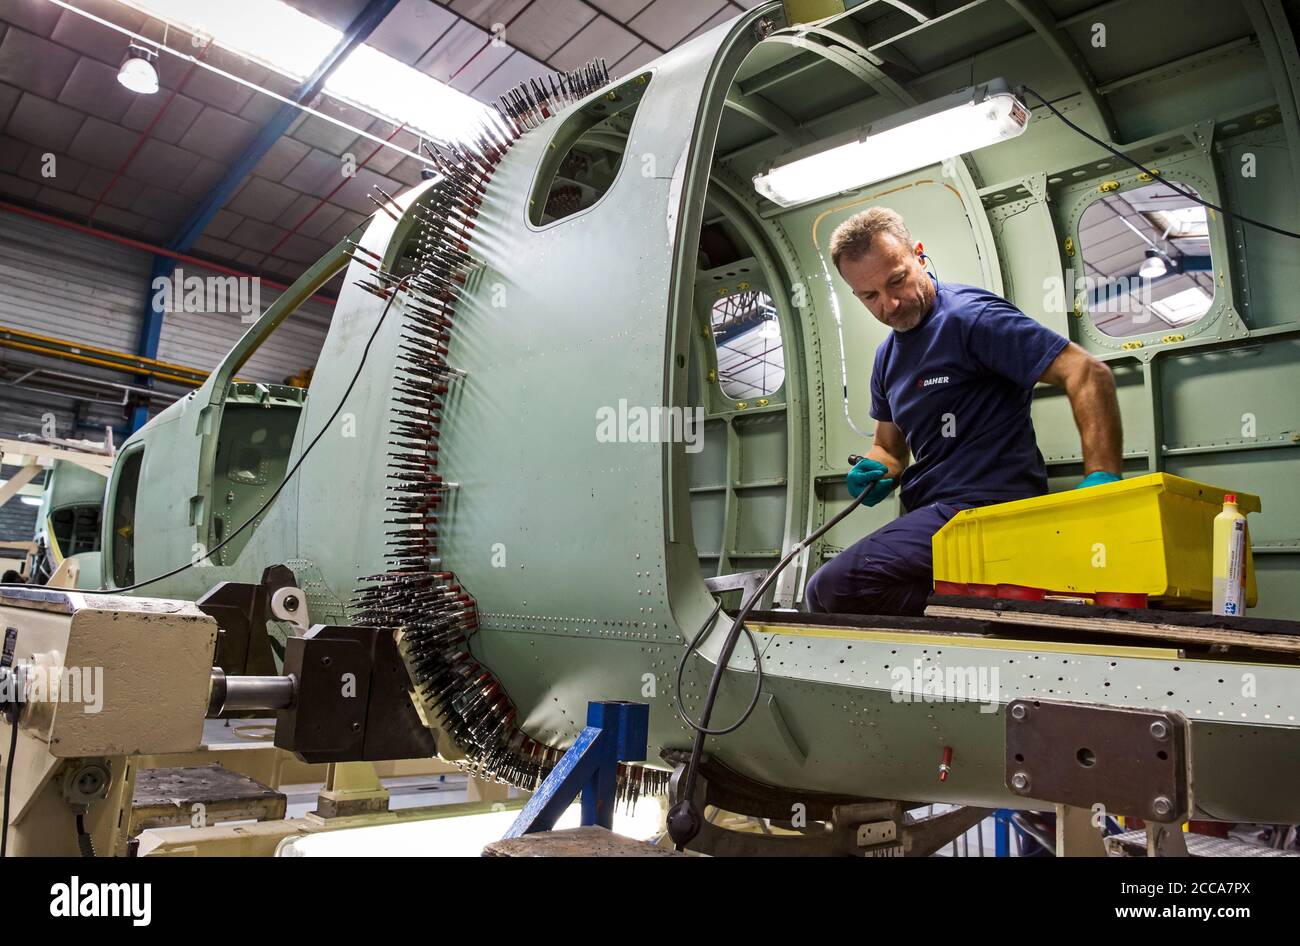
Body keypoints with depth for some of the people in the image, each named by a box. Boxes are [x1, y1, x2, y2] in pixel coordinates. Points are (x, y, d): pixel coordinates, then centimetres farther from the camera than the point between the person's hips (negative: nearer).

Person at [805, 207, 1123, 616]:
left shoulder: (969, 315, -10)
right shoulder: (887, 357, 17)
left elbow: (1089, 374, -17)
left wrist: (1101, 476, -30)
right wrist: (876, 472, 1)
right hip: (930, 512, 10)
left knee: (830, 590, -25)